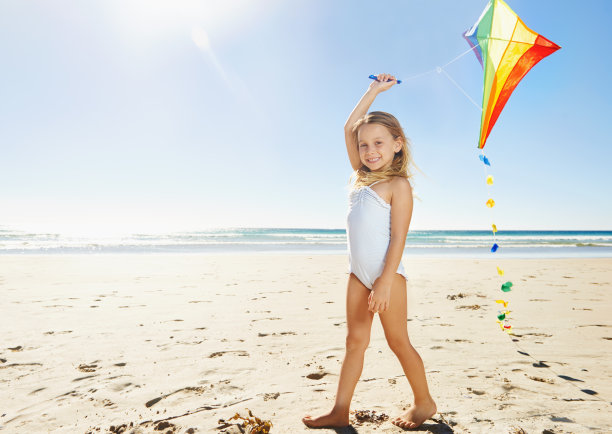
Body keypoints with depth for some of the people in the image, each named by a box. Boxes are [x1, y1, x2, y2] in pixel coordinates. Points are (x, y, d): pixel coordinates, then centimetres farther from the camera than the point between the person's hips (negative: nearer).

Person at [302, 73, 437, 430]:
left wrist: (385, 281, -21)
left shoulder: (398, 185, -8)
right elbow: (349, 129, 17)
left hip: (387, 272, -7)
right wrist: (373, 92, 20)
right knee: (355, 340, 9)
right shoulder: (364, 176, 13)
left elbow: (398, 237, -14)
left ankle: (425, 403, 26)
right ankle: (340, 411, 16)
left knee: (398, 341, 5)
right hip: (359, 273, 7)